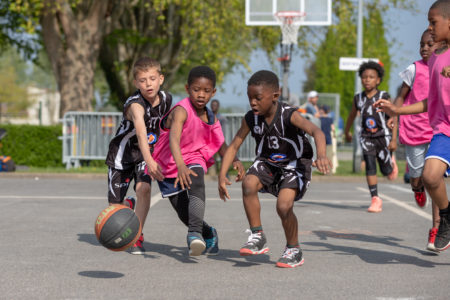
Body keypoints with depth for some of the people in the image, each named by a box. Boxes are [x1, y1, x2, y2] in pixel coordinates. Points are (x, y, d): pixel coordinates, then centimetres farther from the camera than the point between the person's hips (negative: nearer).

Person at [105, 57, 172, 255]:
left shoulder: (166, 99, -11)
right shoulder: (135, 105, -33)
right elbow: (141, 132, -51)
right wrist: (150, 161, -65)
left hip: (147, 152, 3)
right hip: (122, 153, -3)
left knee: (144, 188, -25)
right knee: (115, 207, 4)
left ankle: (137, 237, -11)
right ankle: (128, 205, 43)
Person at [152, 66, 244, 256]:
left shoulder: (211, 118, -3)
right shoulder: (181, 111, -24)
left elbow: (220, 144, 10)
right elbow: (174, 138, -40)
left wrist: (234, 160, -10)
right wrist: (180, 166, -56)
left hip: (193, 160, 3)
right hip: (170, 165, -3)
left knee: (196, 184, -32)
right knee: (185, 214, -1)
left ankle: (195, 233, -43)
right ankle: (209, 234, 29)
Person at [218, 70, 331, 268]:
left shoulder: (290, 116, -26)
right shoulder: (250, 119, -12)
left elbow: (316, 132, -41)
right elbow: (234, 146, -4)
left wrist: (321, 155, -62)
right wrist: (222, 175, -15)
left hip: (294, 163, -4)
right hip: (267, 162, 4)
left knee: (284, 206, -23)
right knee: (248, 183, -26)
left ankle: (294, 250, 3)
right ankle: (257, 238, -12)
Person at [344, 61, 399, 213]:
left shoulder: (384, 97, -9)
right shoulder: (358, 98, 1)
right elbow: (352, 115, 18)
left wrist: (394, 139, -12)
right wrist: (347, 132, 29)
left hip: (383, 136, -2)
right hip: (366, 137, 2)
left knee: (386, 171, 6)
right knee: (370, 168, -11)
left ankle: (391, 161, 43)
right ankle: (375, 200, -8)